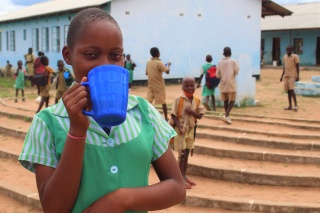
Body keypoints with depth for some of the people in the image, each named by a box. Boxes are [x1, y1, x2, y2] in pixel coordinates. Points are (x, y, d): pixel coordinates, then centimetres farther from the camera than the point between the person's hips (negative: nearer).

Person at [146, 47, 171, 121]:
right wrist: (168, 65, -1)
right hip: (159, 86, -5)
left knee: (148, 101, 4)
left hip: (151, 86, 5)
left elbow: (146, 73, 14)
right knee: (163, 102, 7)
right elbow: (167, 71, -19)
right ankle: (166, 117, 13)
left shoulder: (148, 62, 3)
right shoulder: (159, 63, -17)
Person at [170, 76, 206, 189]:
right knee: (182, 154, -5)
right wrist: (179, 128, -22)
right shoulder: (178, 99, -13)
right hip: (180, 129, -5)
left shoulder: (197, 101, 1)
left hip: (191, 130, 5)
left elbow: (200, 115, 0)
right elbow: (174, 115, -13)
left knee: (187, 153, 14)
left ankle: (184, 175, 25)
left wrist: (192, 112, -20)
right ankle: (181, 178, 1)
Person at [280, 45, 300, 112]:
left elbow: (297, 67, -6)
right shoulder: (285, 57, 14)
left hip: (292, 76, -6)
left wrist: (297, 76, -13)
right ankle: (290, 106, 11)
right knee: (288, 91, 6)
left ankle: (296, 105, -9)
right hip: (286, 76, 6)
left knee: (291, 90, -15)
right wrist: (282, 76, 17)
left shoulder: (295, 57, -5)